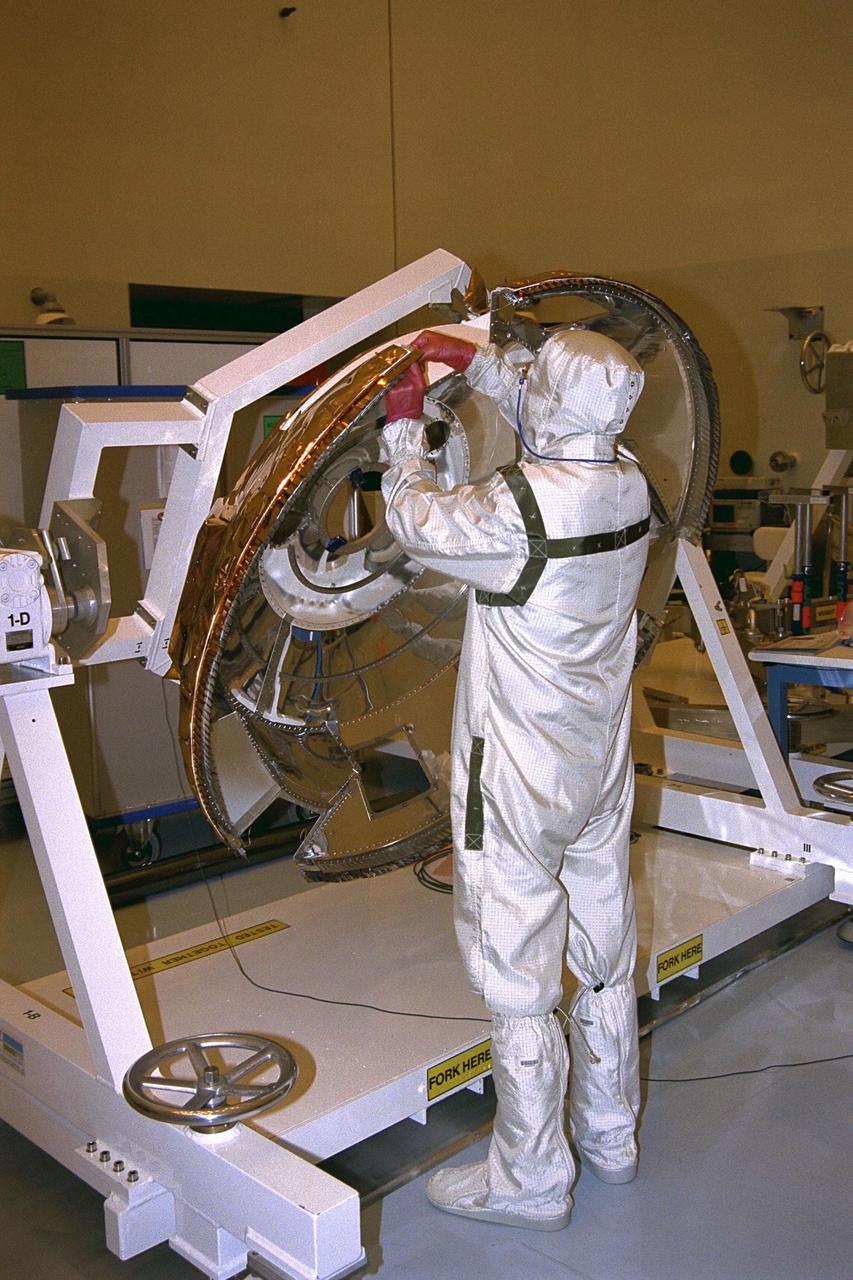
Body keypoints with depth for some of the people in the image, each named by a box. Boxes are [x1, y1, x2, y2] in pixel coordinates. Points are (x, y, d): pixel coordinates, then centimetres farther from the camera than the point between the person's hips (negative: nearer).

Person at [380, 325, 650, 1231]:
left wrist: (404, 426, 6)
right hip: (603, 770, 8)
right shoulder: (628, 484, -3)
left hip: (518, 784, -8)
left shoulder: (517, 508, -25)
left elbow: (415, 522, -8)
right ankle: (611, 1136, 39)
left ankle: (531, 1181, 21)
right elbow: (563, 427, 17)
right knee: (605, 959, 20)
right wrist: (473, 359, 18)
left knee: (519, 984, 6)